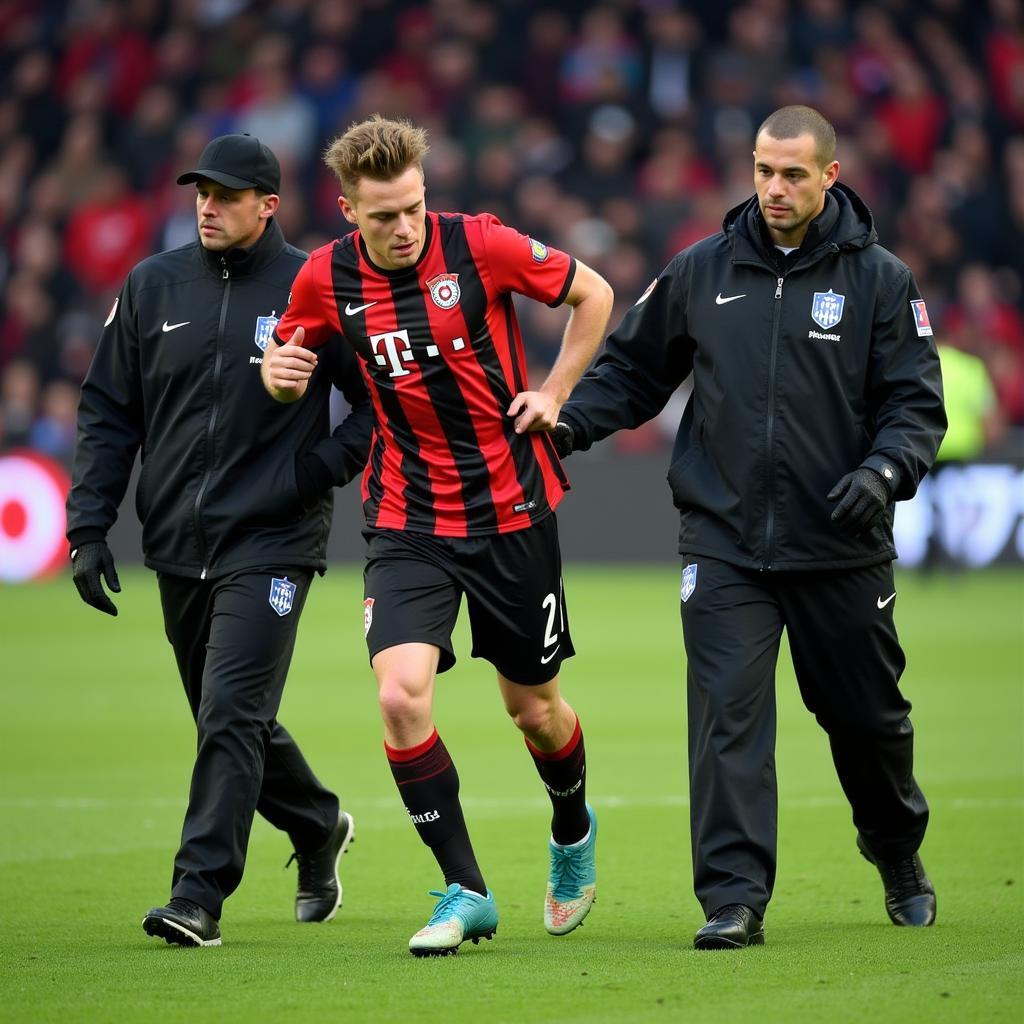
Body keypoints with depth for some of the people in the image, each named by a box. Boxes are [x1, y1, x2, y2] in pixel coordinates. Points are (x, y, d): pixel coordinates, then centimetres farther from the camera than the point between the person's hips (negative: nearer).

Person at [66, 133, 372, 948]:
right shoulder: (154, 286, 7)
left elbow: (384, 399, 4)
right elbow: (108, 413, 10)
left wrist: (323, 467, -9)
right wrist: (88, 526, 3)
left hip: (270, 545, -5)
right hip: (179, 546, 5)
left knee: (232, 716, -15)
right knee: (228, 720, 14)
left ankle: (200, 892, -15)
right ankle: (318, 829, 38)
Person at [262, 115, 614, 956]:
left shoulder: (481, 246, -11)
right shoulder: (326, 279, -5)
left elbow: (593, 293, 4)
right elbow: (293, 364, 14)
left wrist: (554, 393, -1)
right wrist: (281, 375, -9)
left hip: (512, 511, -1)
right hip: (407, 522, 1)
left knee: (535, 710, 10)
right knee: (401, 694, -19)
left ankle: (573, 830, 44)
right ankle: (465, 892, -5)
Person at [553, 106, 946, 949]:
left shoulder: (880, 279, -1)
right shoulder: (702, 271, 4)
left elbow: (917, 402, -2)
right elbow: (635, 370, 14)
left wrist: (883, 472, -21)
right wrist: (566, 420, -2)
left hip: (840, 548, 0)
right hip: (723, 541, 1)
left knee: (867, 715, 12)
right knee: (728, 713, -12)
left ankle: (899, 858, 38)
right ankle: (734, 897, -11)